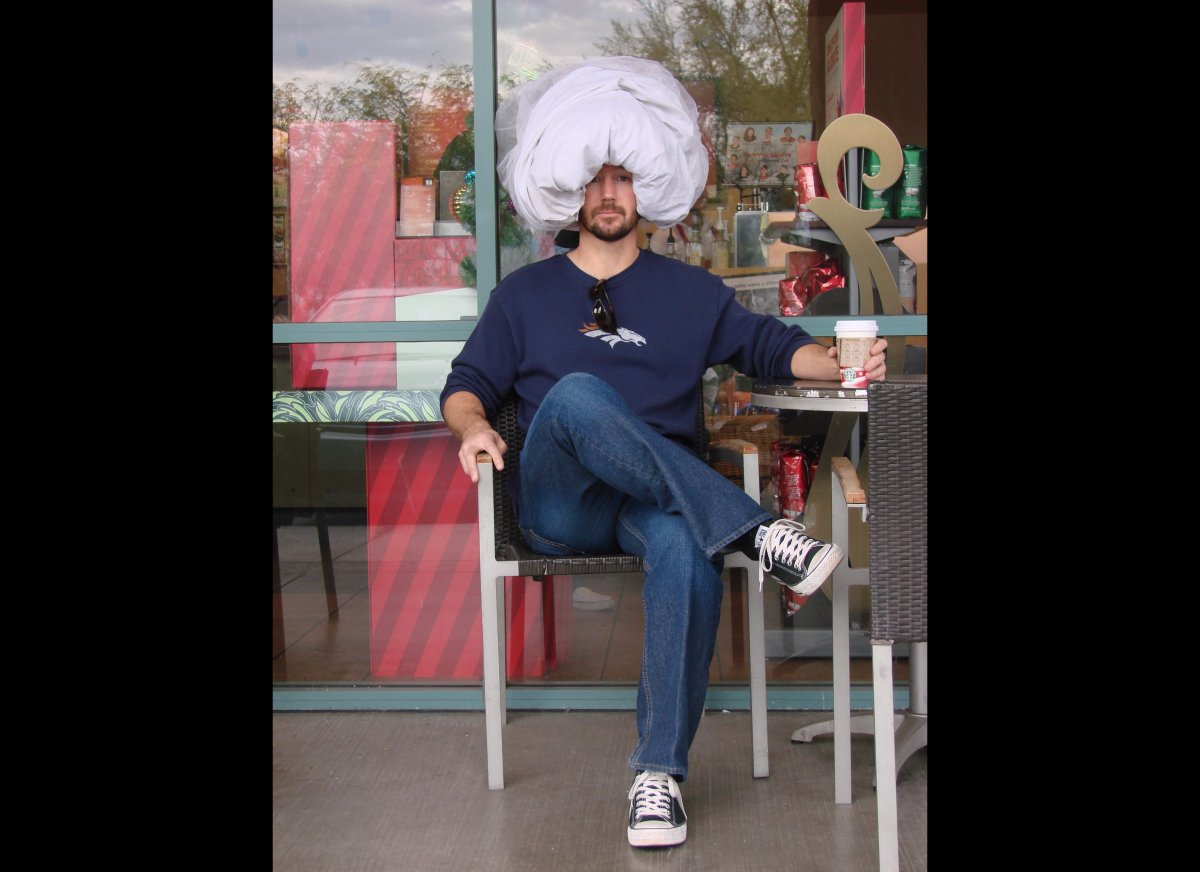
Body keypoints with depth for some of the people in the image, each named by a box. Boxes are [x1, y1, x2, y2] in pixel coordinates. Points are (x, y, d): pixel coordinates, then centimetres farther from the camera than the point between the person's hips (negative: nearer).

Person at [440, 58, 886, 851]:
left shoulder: (690, 292, 22)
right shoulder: (526, 293, 19)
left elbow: (769, 346, 17)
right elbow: (468, 383, 14)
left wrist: (836, 361, -5)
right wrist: (472, 425, -10)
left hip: (659, 499, 1)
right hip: (559, 505, 0)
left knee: (688, 550, -38)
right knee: (575, 394, -36)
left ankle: (661, 771, -31)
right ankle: (756, 533, -40)